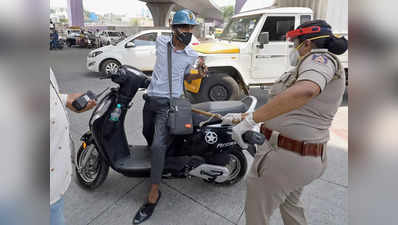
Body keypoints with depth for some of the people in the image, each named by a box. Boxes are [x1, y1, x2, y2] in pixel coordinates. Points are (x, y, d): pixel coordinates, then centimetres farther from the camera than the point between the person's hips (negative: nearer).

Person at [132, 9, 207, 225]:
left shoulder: (192, 55, -3)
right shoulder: (161, 41, -1)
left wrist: (200, 74, -6)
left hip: (169, 103, -4)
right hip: (151, 97, 4)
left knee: (158, 145, -18)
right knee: (147, 134, 24)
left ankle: (153, 194, -7)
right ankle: (155, 159, 56)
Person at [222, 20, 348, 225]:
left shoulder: (320, 57, -12)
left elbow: (304, 91, -38)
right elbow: (283, 108, 17)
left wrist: (250, 120, -36)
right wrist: (243, 116, 16)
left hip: (283, 158, -10)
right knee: (290, 205, 33)